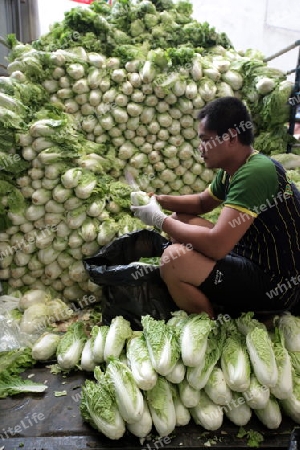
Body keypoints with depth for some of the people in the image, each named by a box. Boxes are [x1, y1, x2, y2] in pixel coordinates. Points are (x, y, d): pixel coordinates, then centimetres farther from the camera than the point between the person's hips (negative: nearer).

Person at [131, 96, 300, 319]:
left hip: (275, 284, -9)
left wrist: (160, 220, -19)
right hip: (251, 257, 10)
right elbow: (202, 202, 20)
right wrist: (158, 200, 2)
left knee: (174, 259, -28)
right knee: (180, 220, 11)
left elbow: (215, 246, -34)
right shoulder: (232, 169, 3)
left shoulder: (255, 173, -27)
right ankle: (212, 302, 14)